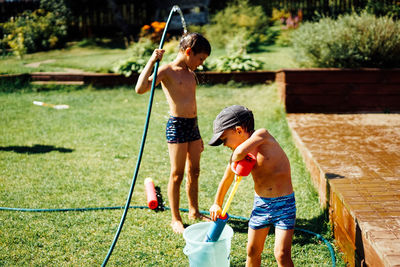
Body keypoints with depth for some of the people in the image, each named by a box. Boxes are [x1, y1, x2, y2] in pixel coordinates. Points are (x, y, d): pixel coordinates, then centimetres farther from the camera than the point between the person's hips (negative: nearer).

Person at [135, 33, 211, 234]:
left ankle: (194, 211, 31)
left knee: (194, 172, 15)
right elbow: (140, 89, -24)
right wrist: (152, 61, -26)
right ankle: (175, 219, 13)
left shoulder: (190, 74, 15)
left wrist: (198, 135, 23)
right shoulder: (167, 70, -9)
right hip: (177, 125, -8)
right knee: (177, 174, 0)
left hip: (193, 125, 8)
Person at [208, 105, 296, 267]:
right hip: (260, 204, 6)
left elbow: (241, 151, -36)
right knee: (252, 252, 11)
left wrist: (234, 162, -14)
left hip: (284, 204, -6)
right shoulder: (238, 155, 3)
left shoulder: (262, 135, -16)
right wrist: (217, 204, 30)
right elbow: (227, 179, 20)